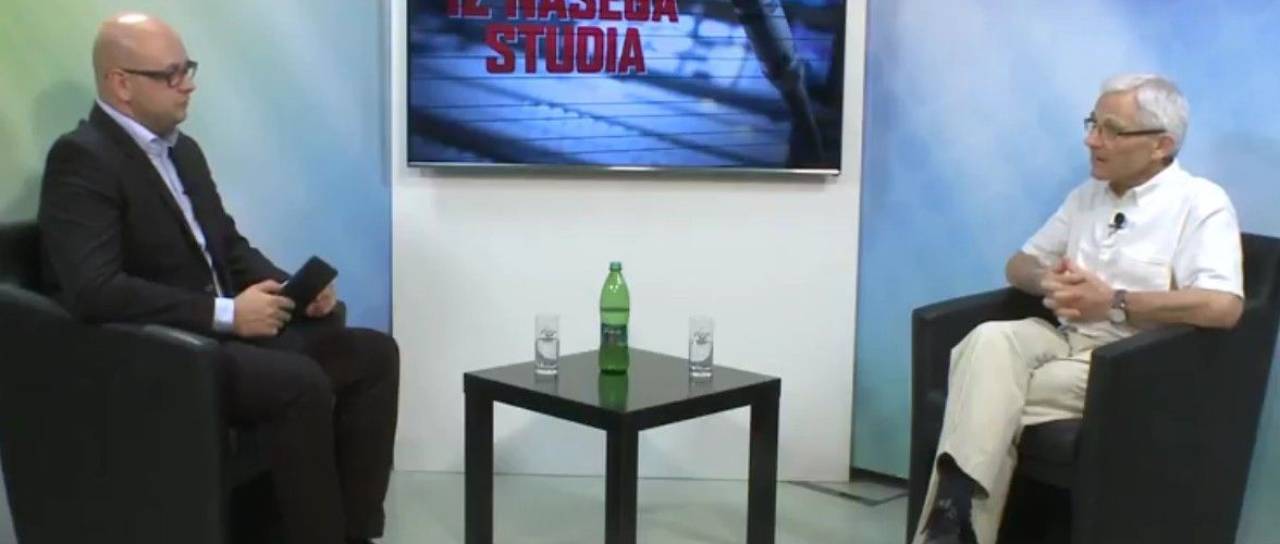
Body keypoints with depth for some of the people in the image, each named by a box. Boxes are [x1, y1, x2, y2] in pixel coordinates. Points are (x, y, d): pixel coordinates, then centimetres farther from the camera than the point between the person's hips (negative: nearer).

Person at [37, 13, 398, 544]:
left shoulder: (183, 148, 14)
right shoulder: (81, 158, -13)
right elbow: (94, 290, -25)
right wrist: (225, 313, -24)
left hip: (225, 330, 9)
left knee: (374, 352, -4)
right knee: (302, 383, -30)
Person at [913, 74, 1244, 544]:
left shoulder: (1200, 202, -4)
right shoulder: (1087, 195, 18)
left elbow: (1223, 306, -19)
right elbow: (1018, 265, 23)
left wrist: (1114, 303, -17)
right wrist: (1046, 280, -2)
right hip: (1063, 338, 6)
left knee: (987, 401, -28)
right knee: (991, 340, -30)